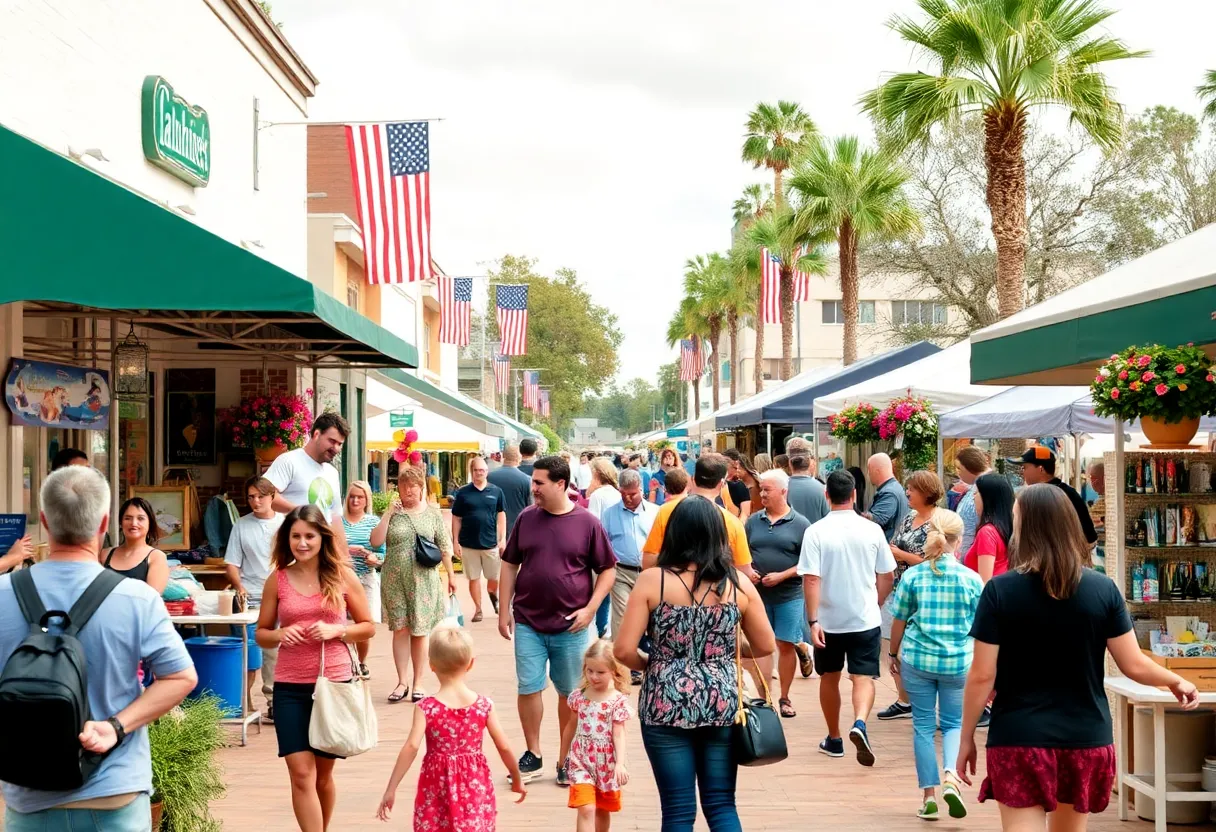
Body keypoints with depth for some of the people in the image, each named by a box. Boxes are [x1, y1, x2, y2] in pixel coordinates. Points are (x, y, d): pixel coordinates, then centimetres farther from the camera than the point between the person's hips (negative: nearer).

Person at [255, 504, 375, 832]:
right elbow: (261, 634, 9)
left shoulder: (342, 577, -1)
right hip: (290, 686, 0)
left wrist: (335, 630, -13)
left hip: (334, 682, 0)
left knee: (323, 772, 13)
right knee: (301, 772, -9)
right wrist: (280, 635, -13)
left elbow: (368, 627, 5)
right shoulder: (277, 580, 1)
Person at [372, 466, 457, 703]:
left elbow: (444, 547, 8)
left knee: (419, 632, 5)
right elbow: (376, 541, -6)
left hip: (424, 581, 0)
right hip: (395, 579, 0)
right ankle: (402, 682, 8)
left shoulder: (432, 513, 4)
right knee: (400, 630, 2)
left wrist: (450, 575, 8)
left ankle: (417, 683, 13)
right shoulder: (392, 513, 4)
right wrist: (389, 512, -10)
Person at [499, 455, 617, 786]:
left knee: (570, 693, 8)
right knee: (528, 688, 3)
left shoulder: (587, 523, -6)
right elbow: (510, 565, 9)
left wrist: (590, 609, -10)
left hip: (571, 626, -2)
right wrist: (504, 610, 5)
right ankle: (533, 755, 18)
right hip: (528, 623, 2)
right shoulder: (526, 519, 2)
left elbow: (607, 570, 0)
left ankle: (566, 760, 20)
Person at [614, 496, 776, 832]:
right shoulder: (738, 583, -1)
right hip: (721, 703, 2)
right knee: (721, 803, 12)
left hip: (667, 706, -2)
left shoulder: (653, 580, -8)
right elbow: (766, 646, 8)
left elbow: (624, 651, -11)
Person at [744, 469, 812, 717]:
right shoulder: (753, 521, 6)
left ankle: (784, 698, 18)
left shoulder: (800, 524, -4)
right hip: (758, 594, 2)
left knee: (786, 645, 4)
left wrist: (782, 576, -15)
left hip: (789, 595, -2)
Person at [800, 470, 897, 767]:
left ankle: (834, 739, 28)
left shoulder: (816, 532, -10)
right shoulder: (872, 530, -3)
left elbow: (811, 579, -16)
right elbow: (886, 576, 5)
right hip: (865, 619, 0)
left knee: (829, 678, 17)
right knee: (864, 678, -1)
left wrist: (813, 620, -14)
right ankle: (860, 724, -27)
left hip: (828, 619, 0)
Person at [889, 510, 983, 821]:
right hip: (958, 661, 0)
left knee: (923, 725, 11)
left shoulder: (913, 576, -4)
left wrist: (894, 654, 17)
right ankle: (951, 778, -10)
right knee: (954, 723, 14)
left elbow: (899, 620, 2)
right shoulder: (971, 579, -5)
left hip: (917, 659, 0)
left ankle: (929, 794, 13)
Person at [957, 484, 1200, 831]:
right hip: (1086, 739, 4)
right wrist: (1176, 681, 21)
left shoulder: (1000, 590, -9)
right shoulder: (1104, 589, -3)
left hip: (1019, 740, -4)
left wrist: (966, 738, 3)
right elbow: (1133, 665, 1)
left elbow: (982, 676, -9)